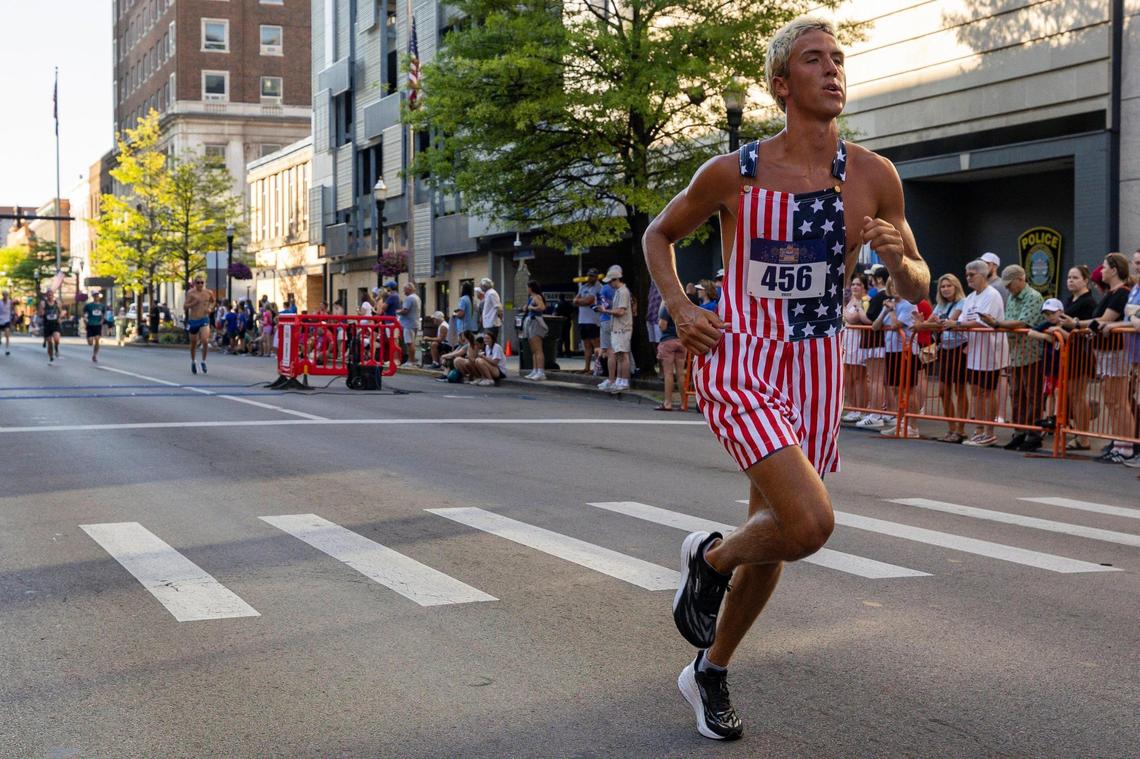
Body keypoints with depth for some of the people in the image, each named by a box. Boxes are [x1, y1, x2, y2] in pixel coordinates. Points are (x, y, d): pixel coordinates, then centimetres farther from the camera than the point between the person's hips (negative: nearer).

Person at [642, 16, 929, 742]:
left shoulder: (875, 177, -2)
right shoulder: (732, 173, -7)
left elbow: (918, 289, 7)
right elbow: (660, 233, 10)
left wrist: (899, 258, -17)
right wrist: (681, 309, -6)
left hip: (817, 376, 4)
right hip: (740, 367, -4)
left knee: (773, 538, 14)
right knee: (811, 524, -23)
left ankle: (709, 674, 37)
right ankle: (710, 558, 11)